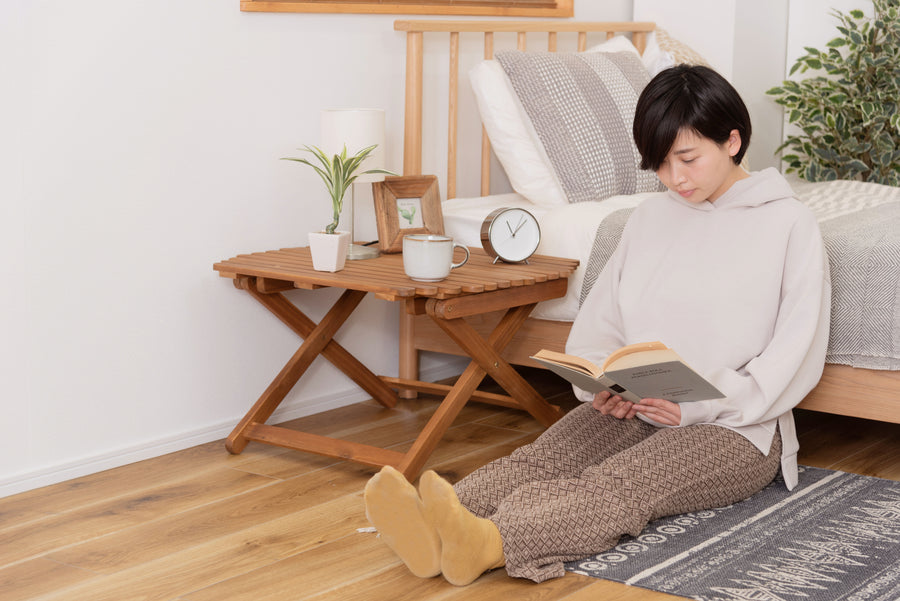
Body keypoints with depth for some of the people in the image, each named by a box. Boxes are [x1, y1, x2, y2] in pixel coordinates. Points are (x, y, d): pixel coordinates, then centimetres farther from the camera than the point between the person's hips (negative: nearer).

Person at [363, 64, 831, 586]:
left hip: (735, 426, -5)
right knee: (538, 461, -27)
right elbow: (600, 320, 14)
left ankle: (485, 544, -62)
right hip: (633, 410, 5)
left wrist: (701, 405, -20)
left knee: (615, 485, -34)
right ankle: (437, 535, -55)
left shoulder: (790, 224, -3)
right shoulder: (652, 217, 15)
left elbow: (796, 357, -8)